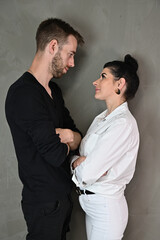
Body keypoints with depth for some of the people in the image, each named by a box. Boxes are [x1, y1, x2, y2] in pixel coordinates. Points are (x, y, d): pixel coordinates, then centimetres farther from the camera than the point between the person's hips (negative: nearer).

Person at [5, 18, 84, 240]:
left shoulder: (53, 90, 8)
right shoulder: (24, 94, -24)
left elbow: (77, 136, 8)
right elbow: (55, 154, -27)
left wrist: (68, 136, -16)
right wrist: (66, 140, -4)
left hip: (62, 194, 8)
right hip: (45, 201, -8)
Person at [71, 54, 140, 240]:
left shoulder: (123, 124, -23)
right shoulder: (101, 118, 6)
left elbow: (87, 174, -27)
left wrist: (75, 162, -8)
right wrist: (79, 161, -17)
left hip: (106, 207, -8)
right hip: (90, 203, 8)